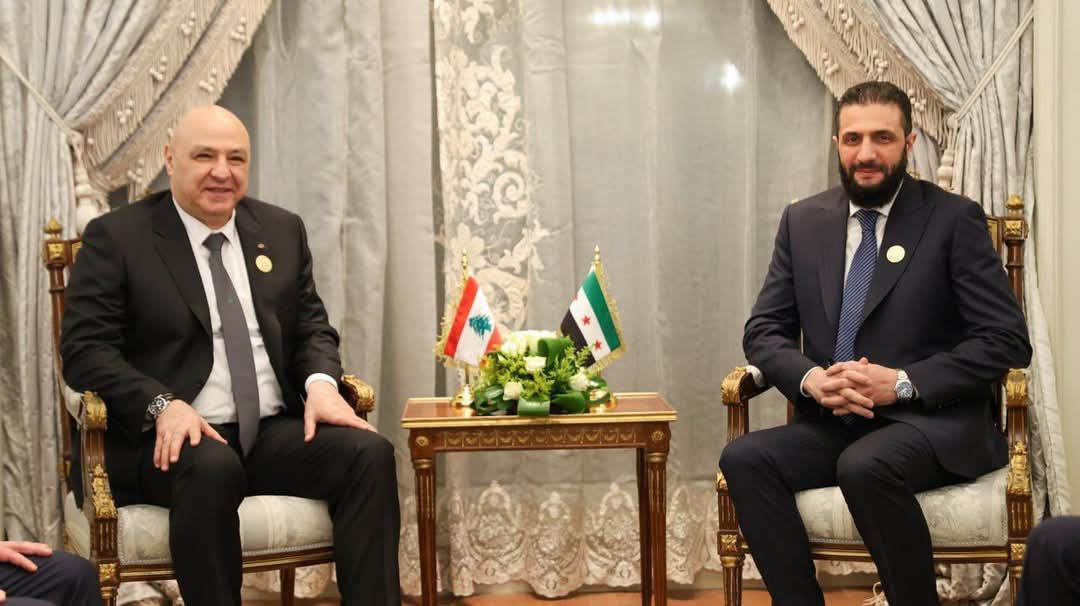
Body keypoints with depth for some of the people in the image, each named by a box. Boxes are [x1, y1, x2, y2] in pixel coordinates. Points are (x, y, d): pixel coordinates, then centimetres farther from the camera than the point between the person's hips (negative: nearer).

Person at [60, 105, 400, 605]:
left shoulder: (282, 230, 15)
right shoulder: (116, 237, 1)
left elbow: (312, 328, 17)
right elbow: (84, 349, -5)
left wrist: (321, 382, -7)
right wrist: (163, 405, -22)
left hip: (275, 432, 4)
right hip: (173, 439, -4)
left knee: (370, 452, -22)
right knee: (212, 467, -38)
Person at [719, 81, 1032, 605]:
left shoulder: (954, 220, -2)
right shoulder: (803, 221, 10)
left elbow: (1007, 340, -6)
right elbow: (763, 331, 10)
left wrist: (903, 383, -17)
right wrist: (810, 378, -12)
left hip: (933, 421, -4)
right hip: (833, 423, 4)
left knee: (865, 464, -35)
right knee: (744, 458, -23)